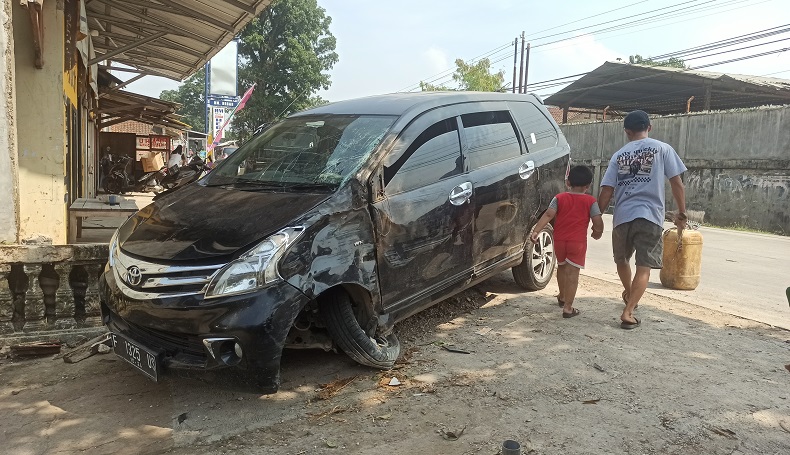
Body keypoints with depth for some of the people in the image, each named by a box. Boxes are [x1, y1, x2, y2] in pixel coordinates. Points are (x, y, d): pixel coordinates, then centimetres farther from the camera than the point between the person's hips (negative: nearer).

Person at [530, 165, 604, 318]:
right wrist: (597, 233, 13)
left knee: (562, 267, 24)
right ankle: (568, 307, -6)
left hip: (559, 240, 3)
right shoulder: (590, 201, -2)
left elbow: (548, 215, -10)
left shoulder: (559, 198, 2)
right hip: (578, 242, -3)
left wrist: (536, 231, -15)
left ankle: (562, 296, 42)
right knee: (572, 273, -2)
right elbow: (598, 222, -8)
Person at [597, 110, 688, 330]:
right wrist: (681, 213, 11)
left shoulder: (619, 155, 9)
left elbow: (606, 191, 2)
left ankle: (629, 294, 45)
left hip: (622, 216, 2)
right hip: (650, 216, -2)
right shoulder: (662, 149, 4)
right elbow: (677, 183, 2)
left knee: (621, 259, 25)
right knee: (644, 267, 1)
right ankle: (628, 313, -8)